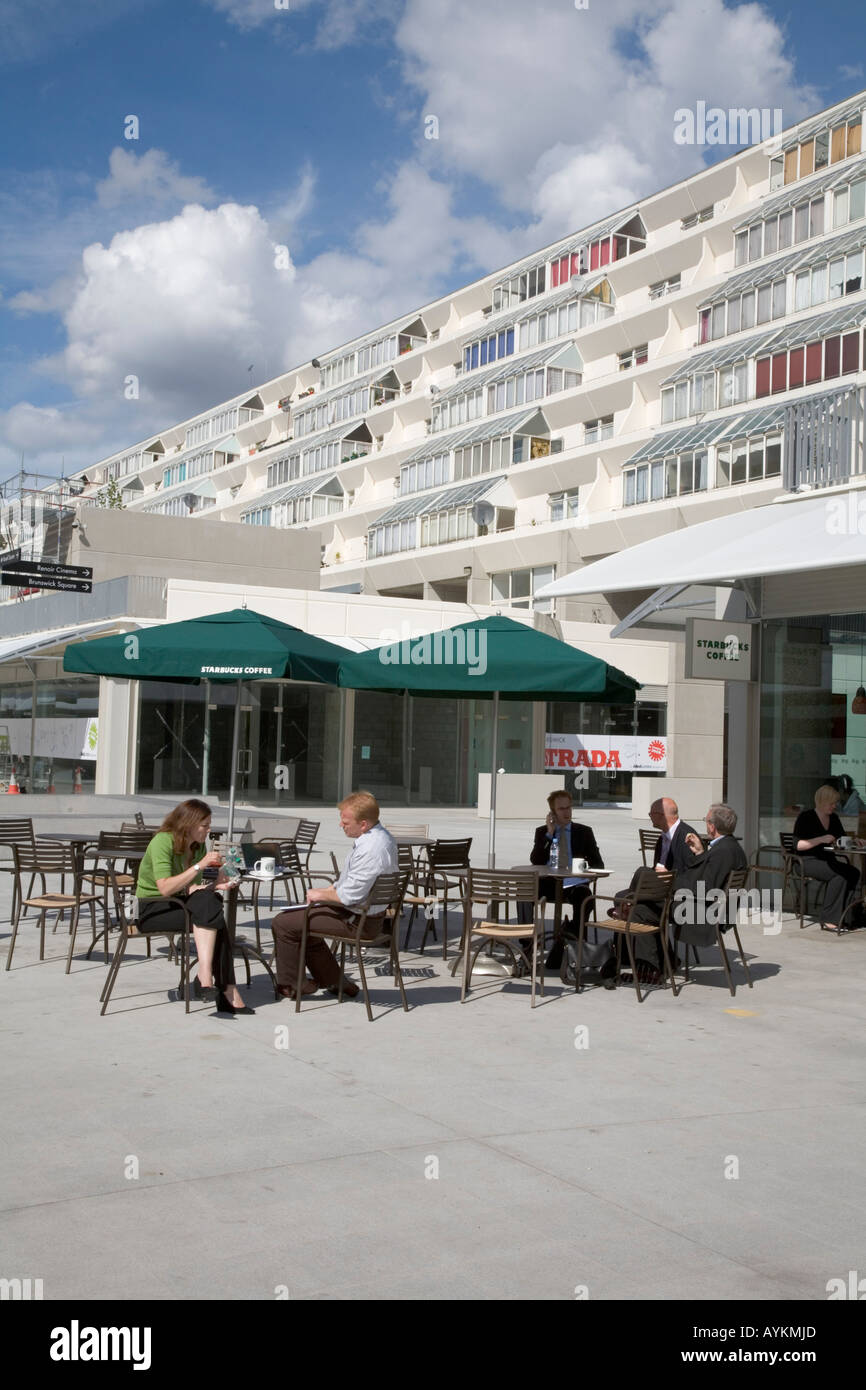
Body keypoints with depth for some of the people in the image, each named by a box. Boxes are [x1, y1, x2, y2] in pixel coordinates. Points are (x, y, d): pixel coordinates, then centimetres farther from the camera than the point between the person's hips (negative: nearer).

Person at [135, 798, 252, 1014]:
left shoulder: (198, 846, 8)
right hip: (150, 911, -7)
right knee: (210, 910, -30)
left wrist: (216, 884, -17)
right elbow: (165, 888, -26)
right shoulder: (163, 841, -15)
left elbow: (192, 888, 1)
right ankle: (228, 991, -32)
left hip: (176, 905, 7)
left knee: (210, 899, -27)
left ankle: (205, 977, -32)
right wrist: (200, 865, -25)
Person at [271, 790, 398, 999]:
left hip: (357, 920, -11)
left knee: (282, 923, -5)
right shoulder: (381, 836, 6)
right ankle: (333, 981, 29)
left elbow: (349, 895, -26)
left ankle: (290, 985, 14)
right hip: (369, 914, 11)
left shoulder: (371, 849, -28)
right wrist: (326, 890, 9)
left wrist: (321, 894, -8)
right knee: (303, 918, 27)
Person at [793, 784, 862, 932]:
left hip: (828, 861, 7)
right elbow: (798, 845, -10)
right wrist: (821, 839, -18)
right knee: (840, 875, -32)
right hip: (808, 862, -7)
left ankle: (844, 917, -22)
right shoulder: (805, 817, -4)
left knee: (854, 872, -23)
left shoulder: (834, 819, 17)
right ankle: (828, 920, -28)